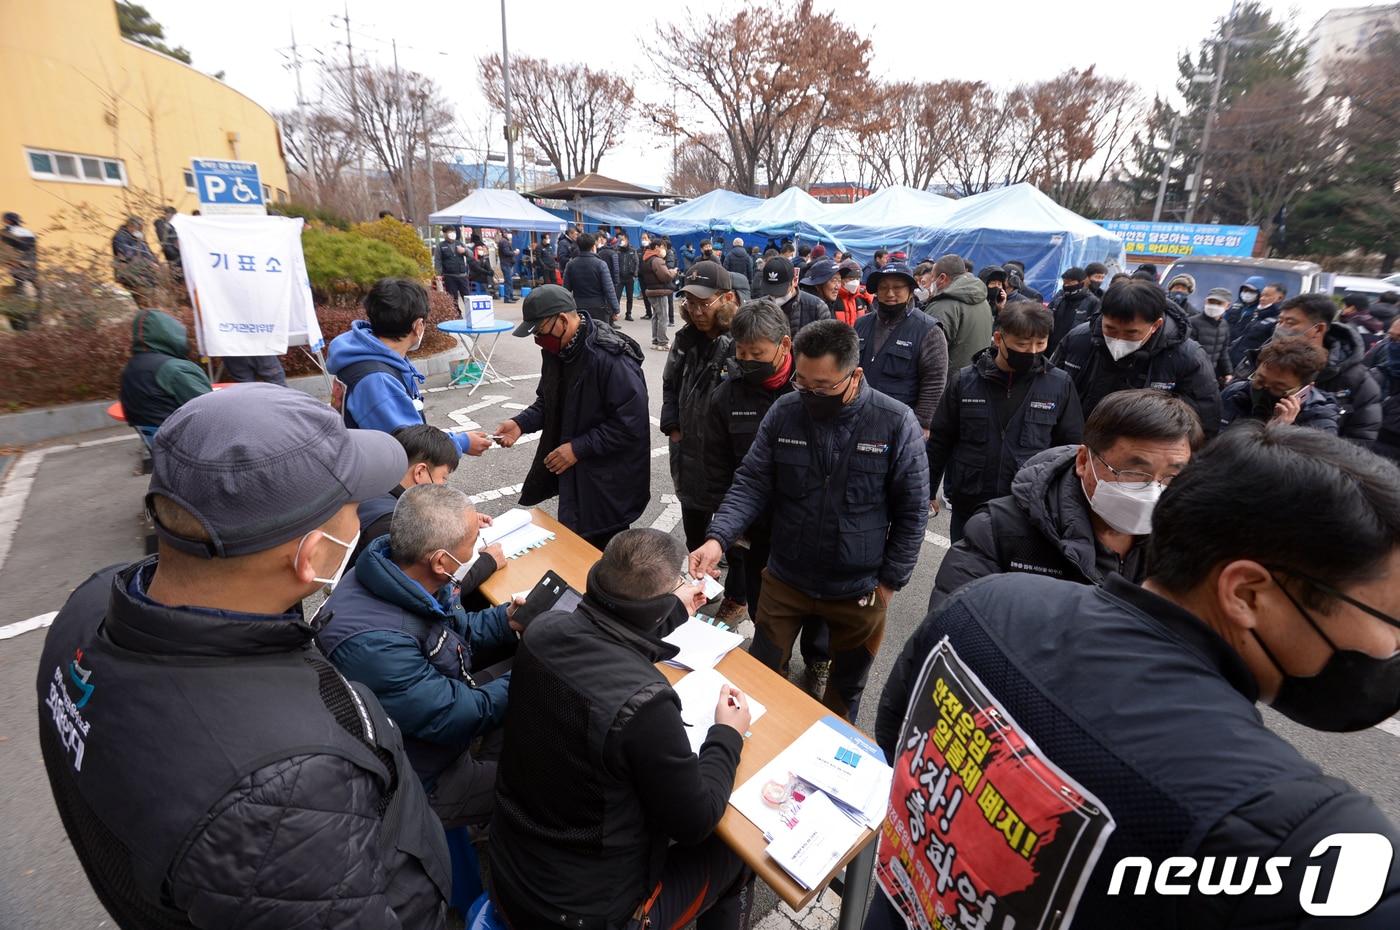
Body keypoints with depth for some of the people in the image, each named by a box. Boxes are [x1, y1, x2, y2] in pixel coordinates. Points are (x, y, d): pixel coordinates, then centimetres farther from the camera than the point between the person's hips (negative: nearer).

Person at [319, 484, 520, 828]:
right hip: (422, 783, -8)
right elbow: (454, 720, -30)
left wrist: (504, 620, -11)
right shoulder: (371, 642, -38)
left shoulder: (413, 580, -14)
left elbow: (453, 630, 5)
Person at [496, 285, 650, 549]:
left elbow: (630, 424, -25)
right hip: (572, 475, 8)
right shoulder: (556, 349, 3)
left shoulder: (611, 358, -25)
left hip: (608, 485, -8)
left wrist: (578, 448, -21)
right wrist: (521, 423, -3)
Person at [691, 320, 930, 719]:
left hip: (859, 591, -1)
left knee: (845, 692, 22)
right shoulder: (783, 412, -10)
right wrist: (718, 538, -23)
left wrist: (890, 581, -5)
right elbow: (751, 483, -8)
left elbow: (912, 511, -7)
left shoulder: (896, 423, -15)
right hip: (784, 580, 1)